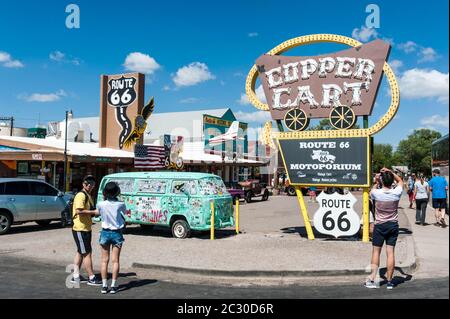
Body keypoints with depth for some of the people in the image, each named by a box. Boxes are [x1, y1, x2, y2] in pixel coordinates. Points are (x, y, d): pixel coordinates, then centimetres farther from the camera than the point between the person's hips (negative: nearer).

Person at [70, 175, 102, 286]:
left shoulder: (88, 196, 17)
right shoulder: (81, 195, -15)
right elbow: (79, 211, -26)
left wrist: (95, 212, 10)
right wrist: (93, 212, -22)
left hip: (86, 228, 10)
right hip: (80, 229, -10)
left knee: (80, 252, 15)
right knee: (87, 253, -5)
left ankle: (76, 276, 24)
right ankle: (92, 278, 1)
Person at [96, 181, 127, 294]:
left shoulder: (101, 204, -11)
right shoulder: (120, 204, -11)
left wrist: (104, 199, 7)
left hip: (105, 233, 1)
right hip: (117, 233, -1)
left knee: (105, 260, 8)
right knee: (115, 260, 5)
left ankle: (104, 286, 9)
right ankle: (113, 286, 5)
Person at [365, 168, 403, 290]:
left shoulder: (376, 193, -14)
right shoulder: (397, 193, -10)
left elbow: (372, 191, 13)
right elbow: (400, 181, 12)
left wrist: (376, 182, 14)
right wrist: (391, 172, 6)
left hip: (380, 226, -2)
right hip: (393, 226, 2)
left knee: (376, 251, 6)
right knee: (390, 252, 3)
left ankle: (372, 280, 3)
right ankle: (389, 281, 7)